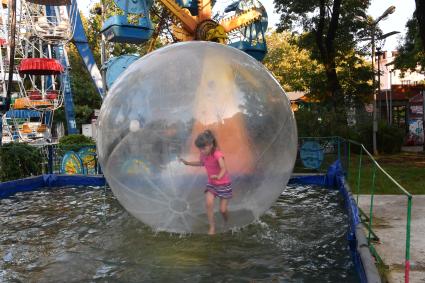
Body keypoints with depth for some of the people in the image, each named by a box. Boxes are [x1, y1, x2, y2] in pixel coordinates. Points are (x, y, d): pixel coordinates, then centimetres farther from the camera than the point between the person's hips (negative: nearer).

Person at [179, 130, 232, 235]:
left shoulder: (217, 154, -29)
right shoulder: (203, 154, -9)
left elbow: (223, 168, -45)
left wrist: (219, 176, -65)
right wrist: (188, 163, 9)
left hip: (224, 184, -5)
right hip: (211, 183, 5)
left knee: (222, 209, -1)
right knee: (208, 203, -18)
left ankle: (227, 224, 34)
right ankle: (212, 226, -1)